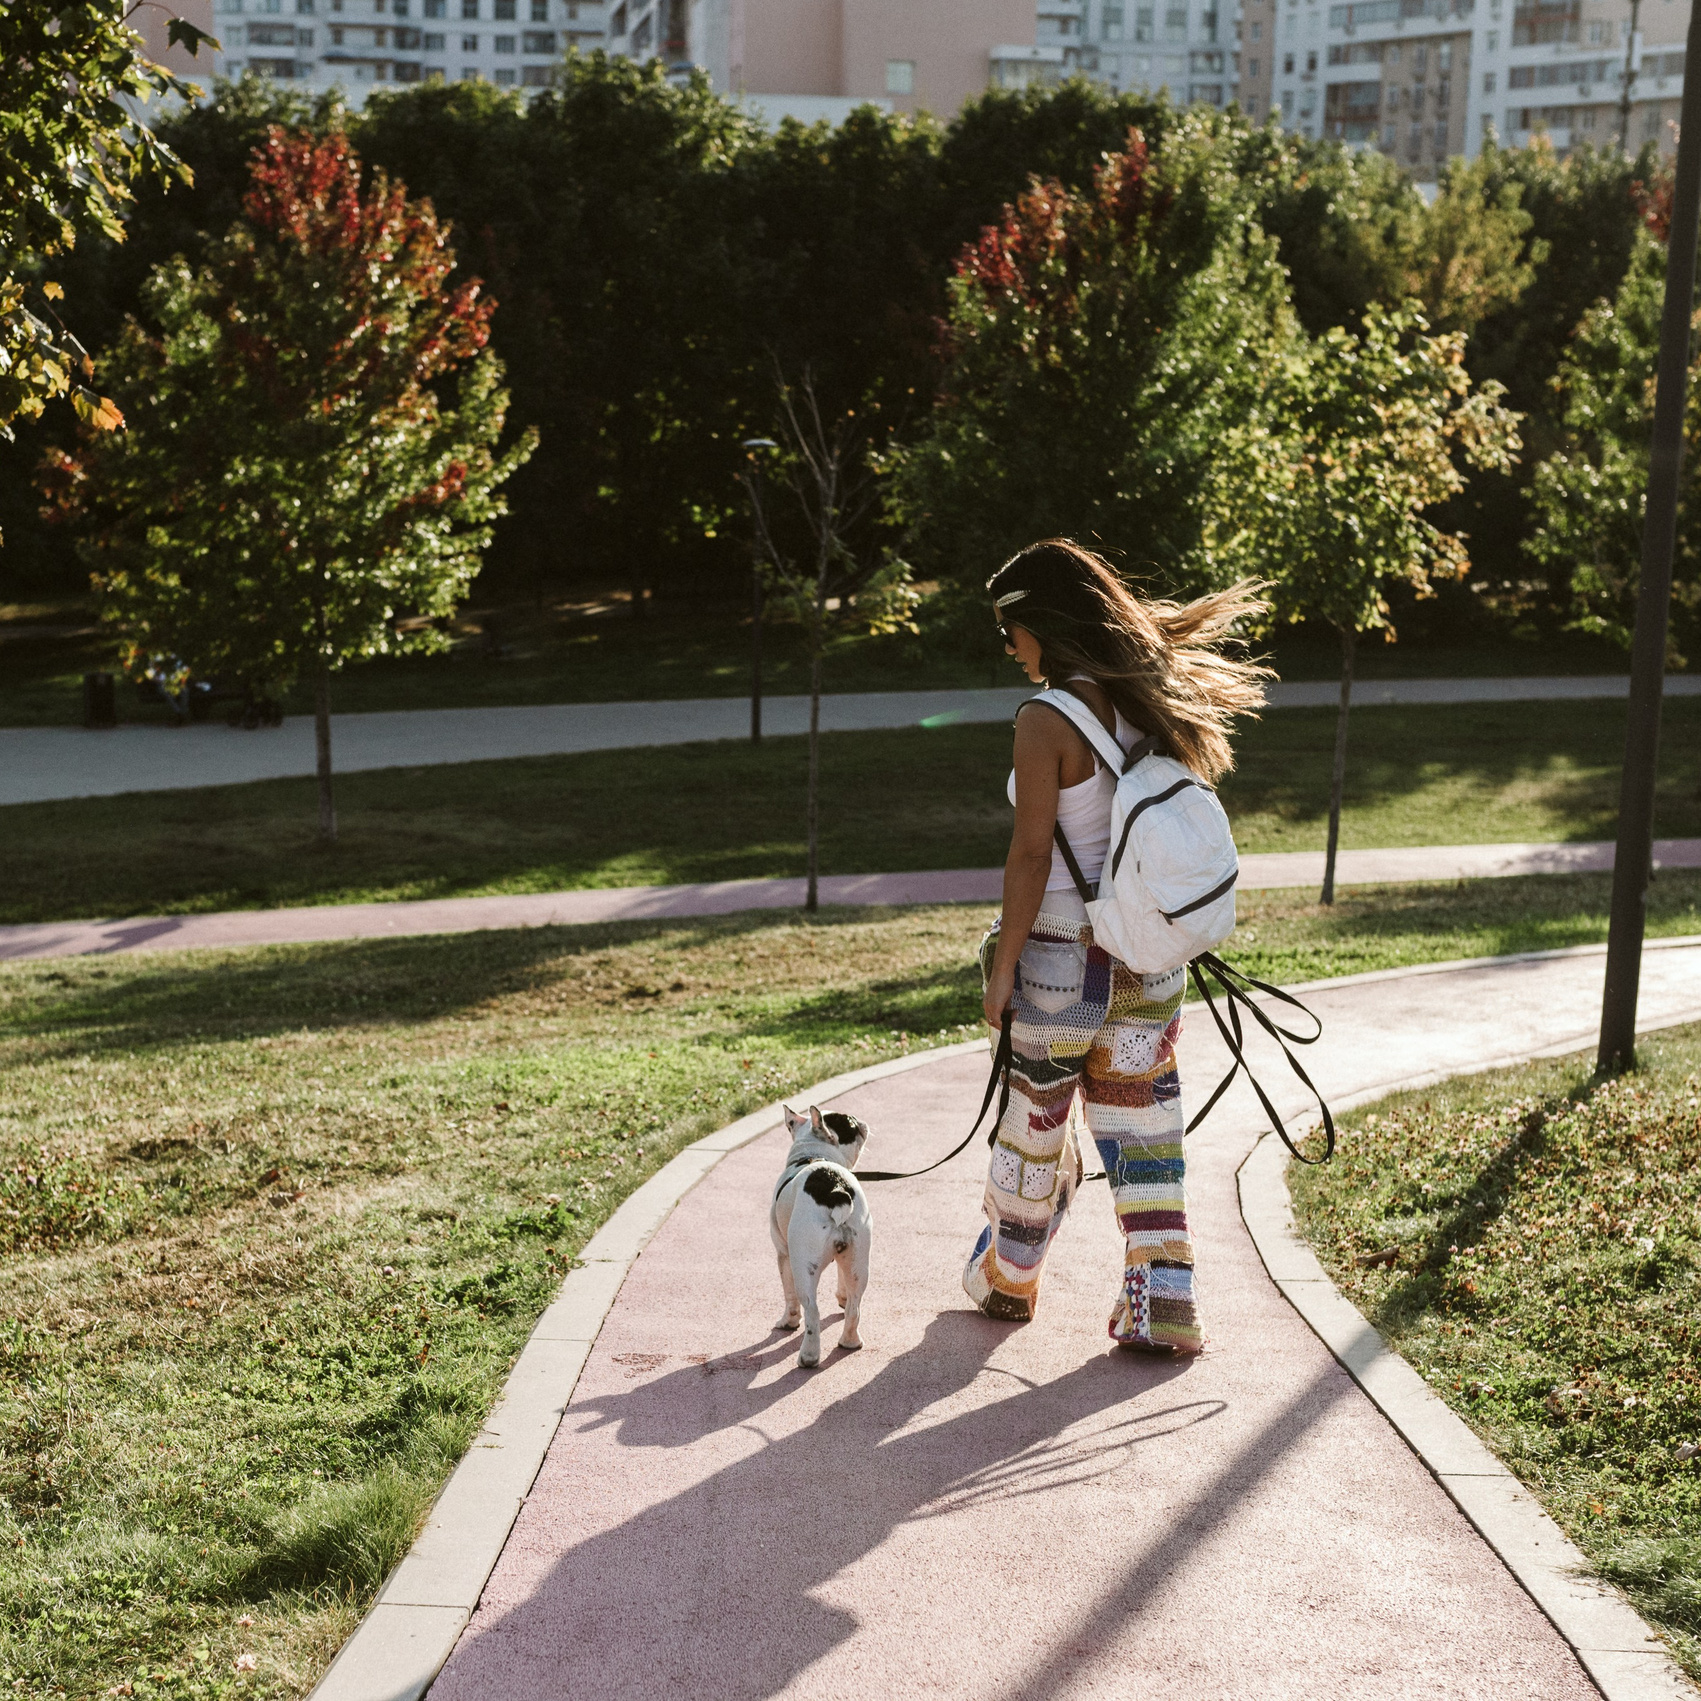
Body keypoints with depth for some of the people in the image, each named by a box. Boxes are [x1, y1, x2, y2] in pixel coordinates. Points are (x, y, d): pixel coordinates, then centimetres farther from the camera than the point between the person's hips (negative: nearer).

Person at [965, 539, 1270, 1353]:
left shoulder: (1046, 721, -16)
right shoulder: (1147, 705, 4)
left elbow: (1031, 855, -18)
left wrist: (1002, 967, -11)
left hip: (1063, 953, -6)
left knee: (1035, 1120, 13)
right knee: (1142, 1120, 11)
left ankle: (1006, 1279, 32)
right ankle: (1160, 1306, 10)